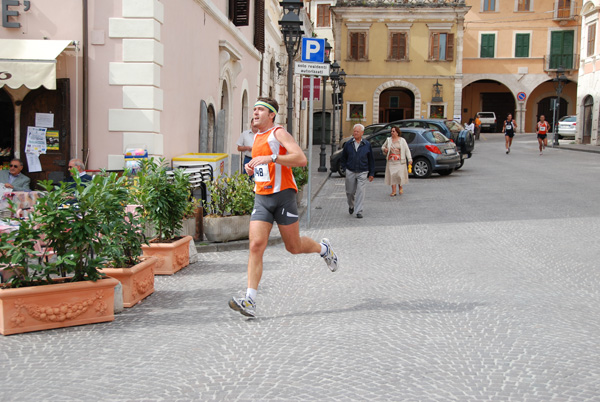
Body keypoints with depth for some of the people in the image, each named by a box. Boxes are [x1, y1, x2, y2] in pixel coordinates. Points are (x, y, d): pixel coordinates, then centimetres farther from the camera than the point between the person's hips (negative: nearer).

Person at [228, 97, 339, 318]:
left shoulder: (279, 133, -7)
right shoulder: (256, 138, 17)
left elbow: (301, 160, -20)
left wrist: (271, 158, -27)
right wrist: (251, 167, 10)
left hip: (283, 195, -6)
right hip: (261, 198, 6)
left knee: (294, 247, 5)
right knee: (256, 245, -10)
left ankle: (324, 248, 38)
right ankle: (250, 301, -15)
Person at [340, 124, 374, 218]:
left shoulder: (367, 145, 1)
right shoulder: (348, 144, 4)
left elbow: (371, 160, 7)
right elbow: (343, 158, 14)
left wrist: (371, 173, 6)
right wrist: (345, 168, 6)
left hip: (362, 172, -2)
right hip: (350, 172, 2)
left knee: (360, 192, -9)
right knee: (350, 192, 9)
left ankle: (359, 211, -4)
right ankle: (351, 206, 36)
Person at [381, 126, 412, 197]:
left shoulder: (402, 140, 4)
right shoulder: (388, 140, 10)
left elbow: (407, 150, 2)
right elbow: (383, 147, 21)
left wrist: (409, 159, -6)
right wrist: (384, 149, -4)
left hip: (400, 161, -2)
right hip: (391, 161, 2)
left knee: (400, 175, -7)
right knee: (392, 175, -4)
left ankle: (400, 187, 21)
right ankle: (393, 191, 1)